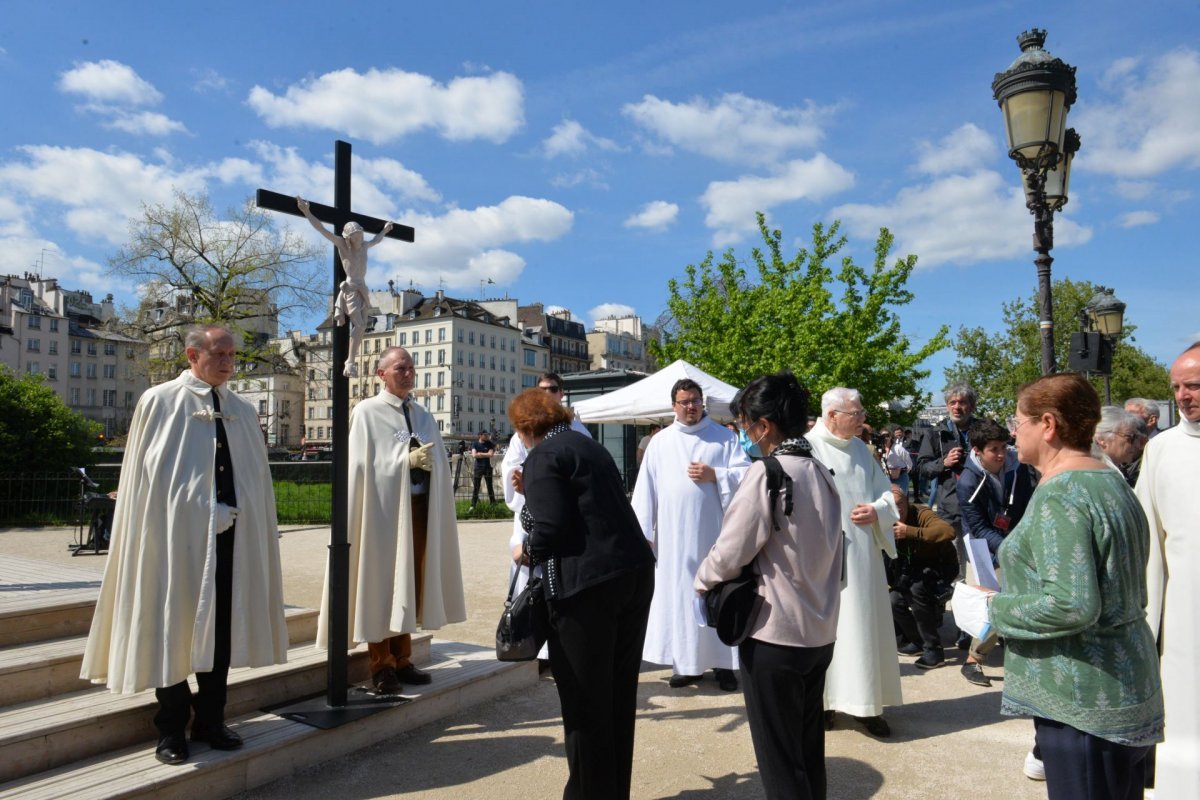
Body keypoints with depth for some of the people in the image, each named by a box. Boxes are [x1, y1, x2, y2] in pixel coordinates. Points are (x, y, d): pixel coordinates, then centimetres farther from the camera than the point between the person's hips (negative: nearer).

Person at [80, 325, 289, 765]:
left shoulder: (243, 411, 11)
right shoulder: (159, 402, -1)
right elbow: (143, 474, -1)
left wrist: (260, 532, 6)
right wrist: (151, 536, -6)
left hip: (231, 534, 4)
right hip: (175, 532, -4)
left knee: (222, 627, 10)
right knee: (173, 628, 5)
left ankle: (210, 720, 26)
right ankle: (171, 730, 20)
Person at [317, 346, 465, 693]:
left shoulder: (425, 416, 14)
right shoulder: (367, 412, -3)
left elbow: (440, 463, 12)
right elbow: (361, 465, -11)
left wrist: (427, 460, -9)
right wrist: (406, 460, -18)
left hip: (419, 509, 6)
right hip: (383, 510, -5)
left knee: (411, 586, 12)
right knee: (381, 587, 2)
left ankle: (402, 660, 24)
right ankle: (380, 667, 14)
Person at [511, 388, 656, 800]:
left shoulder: (542, 456, -7)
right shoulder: (588, 445, 18)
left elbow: (552, 527, -16)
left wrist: (527, 550, 3)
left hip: (587, 584, -9)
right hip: (635, 573, 9)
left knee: (584, 699, 7)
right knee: (619, 694, 18)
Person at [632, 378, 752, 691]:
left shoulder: (724, 437, 5)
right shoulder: (660, 442, 7)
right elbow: (645, 488, 4)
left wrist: (714, 475, -13)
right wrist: (643, 531, -2)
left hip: (714, 532, -1)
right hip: (674, 536, 1)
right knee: (679, 596, 5)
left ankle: (723, 663, 14)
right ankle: (687, 663, 15)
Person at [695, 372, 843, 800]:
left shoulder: (765, 474, -18)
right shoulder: (822, 474, 6)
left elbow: (730, 552, -16)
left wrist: (702, 581, 4)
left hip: (774, 635, -8)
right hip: (819, 631, 8)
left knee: (779, 757, 6)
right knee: (809, 750, 18)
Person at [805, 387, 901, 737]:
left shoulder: (860, 448, 12)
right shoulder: (808, 447, -10)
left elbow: (885, 489, 16)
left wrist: (877, 510, -4)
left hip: (862, 554, 6)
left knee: (865, 625, 8)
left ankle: (867, 703, 19)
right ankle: (825, 699, 15)